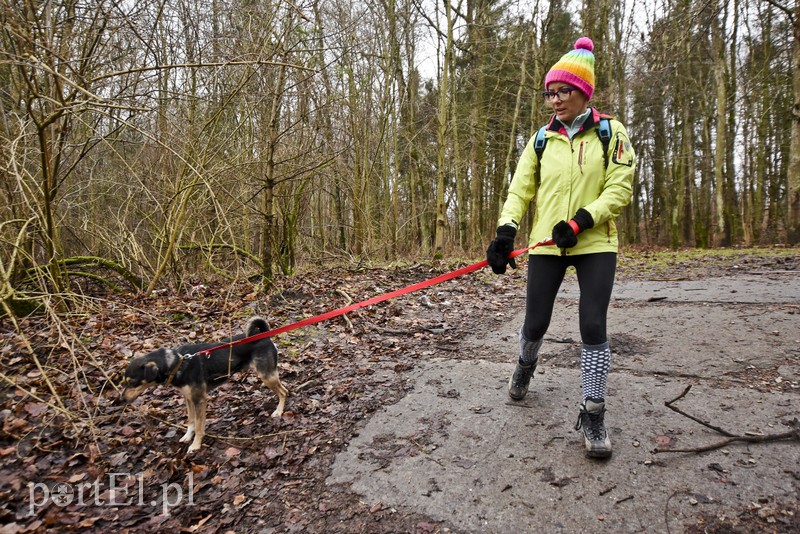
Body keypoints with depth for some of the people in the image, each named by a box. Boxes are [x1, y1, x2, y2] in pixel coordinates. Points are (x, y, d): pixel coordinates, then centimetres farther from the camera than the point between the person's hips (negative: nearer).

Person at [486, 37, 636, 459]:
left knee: (593, 327, -10)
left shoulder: (610, 133, 3)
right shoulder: (541, 140, 9)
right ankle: (525, 364, 40)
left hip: (594, 244, -2)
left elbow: (620, 189, -5)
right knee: (535, 324, 5)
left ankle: (592, 414, 6)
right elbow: (520, 189, 1)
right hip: (546, 245, 2)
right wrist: (506, 230, -16)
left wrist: (580, 221, -20)